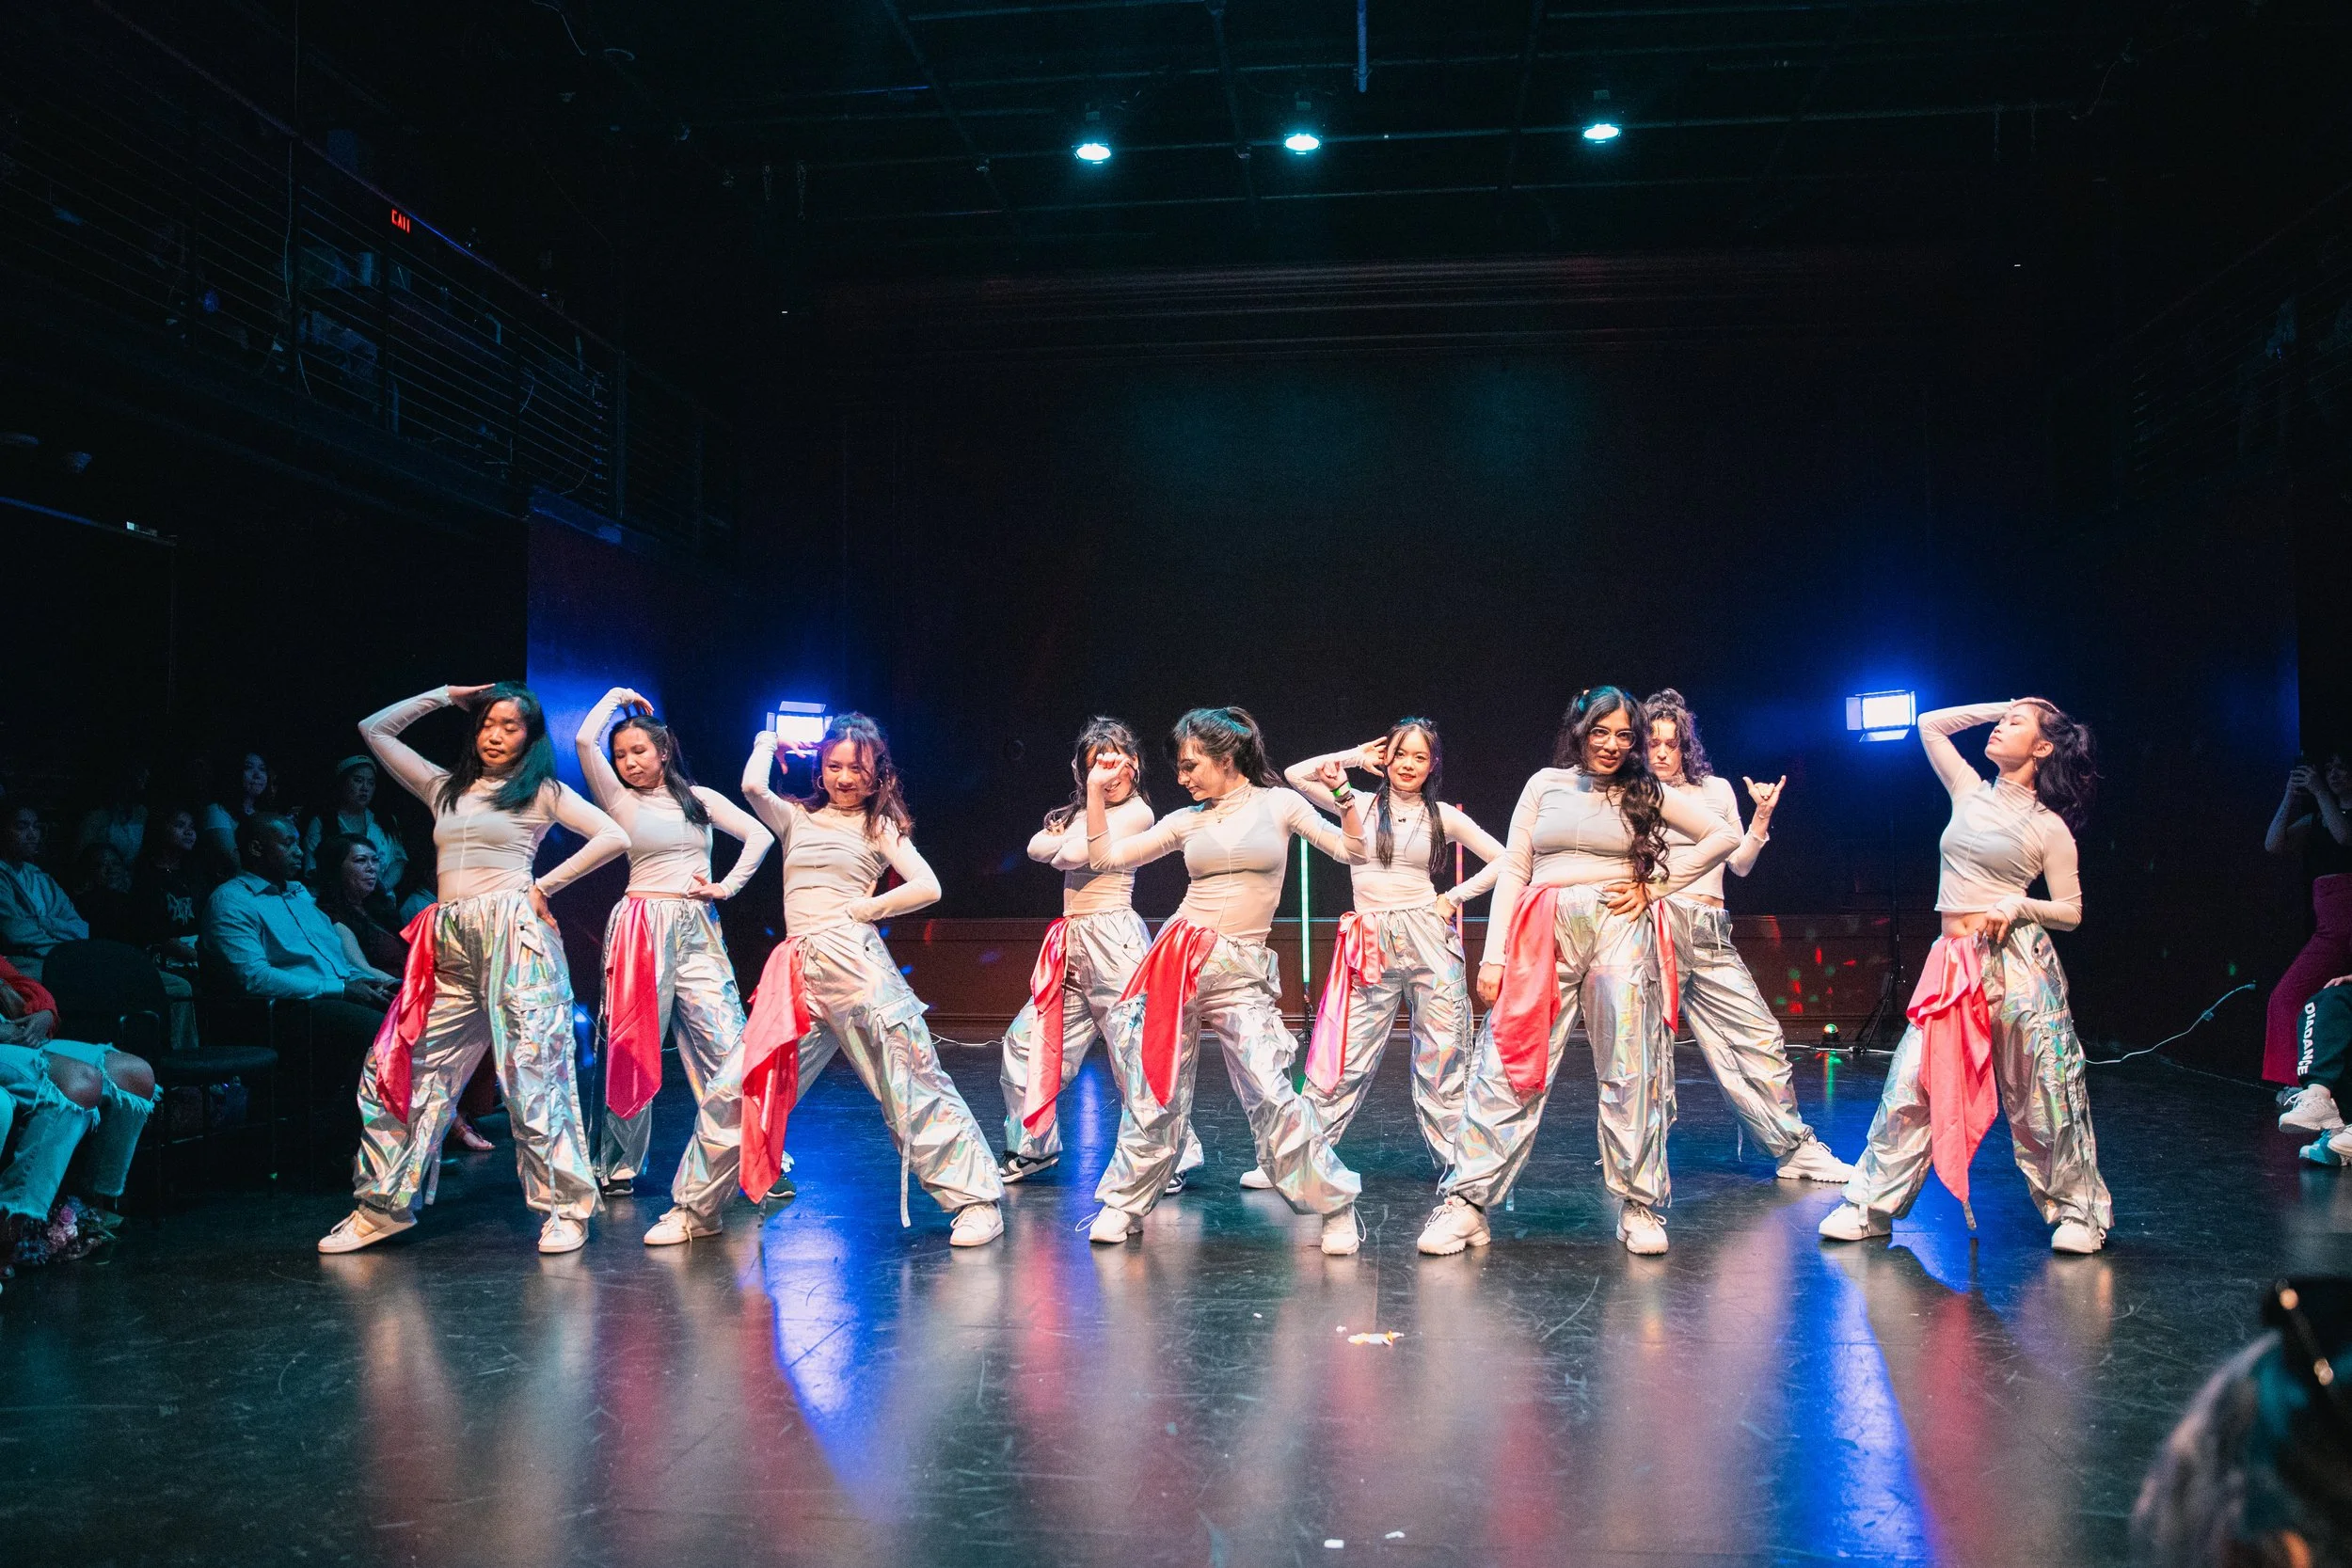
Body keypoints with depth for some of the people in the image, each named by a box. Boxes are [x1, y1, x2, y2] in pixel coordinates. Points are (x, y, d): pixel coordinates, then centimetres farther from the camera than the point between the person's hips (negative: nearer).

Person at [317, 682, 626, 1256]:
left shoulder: (542, 792, 9)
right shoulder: (444, 789, 21)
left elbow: (614, 836, -1)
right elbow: (375, 729, 28)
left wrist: (546, 885, -3)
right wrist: (445, 694, 24)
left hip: (513, 932, -5)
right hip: (448, 946, 5)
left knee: (532, 1071, -7)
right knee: (397, 1068, 2)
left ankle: (566, 1208, 0)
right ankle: (383, 1204, 14)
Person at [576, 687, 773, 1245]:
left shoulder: (699, 798, 13)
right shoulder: (619, 800, 8)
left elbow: (760, 835, 10)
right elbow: (586, 741, -6)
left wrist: (728, 886, 1)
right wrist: (616, 698, 8)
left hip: (698, 931, 1)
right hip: (640, 931, -1)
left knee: (728, 1051, -9)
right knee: (632, 1049, 3)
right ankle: (617, 1167, 20)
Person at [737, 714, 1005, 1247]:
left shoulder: (879, 826, 8)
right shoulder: (797, 818, 17)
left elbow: (928, 888, -3)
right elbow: (753, 787, -3)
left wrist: (860, 909, -2)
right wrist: (765, 744, 15)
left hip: (854, 957, -4)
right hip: (800, 971, 4)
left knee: (910, 1080, -5)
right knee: (750, 1082, 4)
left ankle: (978, 1199, -1)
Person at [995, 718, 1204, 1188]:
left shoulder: (1136, 812, -6)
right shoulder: (1085, 811, 18)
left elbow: (1075, 854, -14)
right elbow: (1037, 846, 9)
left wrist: (1064, 848, 6)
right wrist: (1069, 844, -7)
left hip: (1112, 939, -8)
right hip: (1071, 943, 8)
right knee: (1027, 1042, 10)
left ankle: (1173, 1158, 0)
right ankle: (1030, 1149, 24)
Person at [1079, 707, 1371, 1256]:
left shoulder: (1279, 803, 4)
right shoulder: (1187, 820, 9)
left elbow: (1352, 851, 0)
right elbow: (1106, 857, 8)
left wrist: (1344, 794, -13)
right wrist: (1097, 790, 4)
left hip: (1242, 973, -2)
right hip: (1182, 958, 3)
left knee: (1271, 1092, -13)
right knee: (1156, 1092, 4)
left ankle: (1336, 1209, 2)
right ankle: (1124, 1205, 20)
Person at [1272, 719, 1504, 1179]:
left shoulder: (1443, 815, 7)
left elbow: (1503, 860, 9)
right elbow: (1295, 774, 1)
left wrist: (1455, 898, 3)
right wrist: (1355, 758, 6)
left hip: (1428, 939, 0)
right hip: (1370, 946, 0)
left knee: (1443, 1054, 3)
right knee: (1341, 1055, -2)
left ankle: (1458, 1161, 13)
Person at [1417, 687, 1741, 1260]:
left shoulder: (1646, 792, 11)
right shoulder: (1545, 784, 11)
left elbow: (1724, 836, 13)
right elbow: (1512, 871, 8)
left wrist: (1653, 888, 4)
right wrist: (1494, 955, -1)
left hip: (1618, 932, 0)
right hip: (1543, 934, 0)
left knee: (1630, 1072, 1)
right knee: (1507, 1068, -5)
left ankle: (1638, 1205, 12)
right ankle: (1467, 1202, -3)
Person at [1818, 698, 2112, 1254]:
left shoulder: (2050, 826, 0)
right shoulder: (1971, 792, 12)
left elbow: (2071, 912, 2)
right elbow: (1930, 724, 20)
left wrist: (2018, 904, -15)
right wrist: (2001, 706, 18)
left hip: (2018, 962, -4)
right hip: (1952, 963, 4)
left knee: (2041, 1094, 1)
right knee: (1911, 1084, 1)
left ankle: (2079, 1212, 18)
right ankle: (1871, 1206, 7)